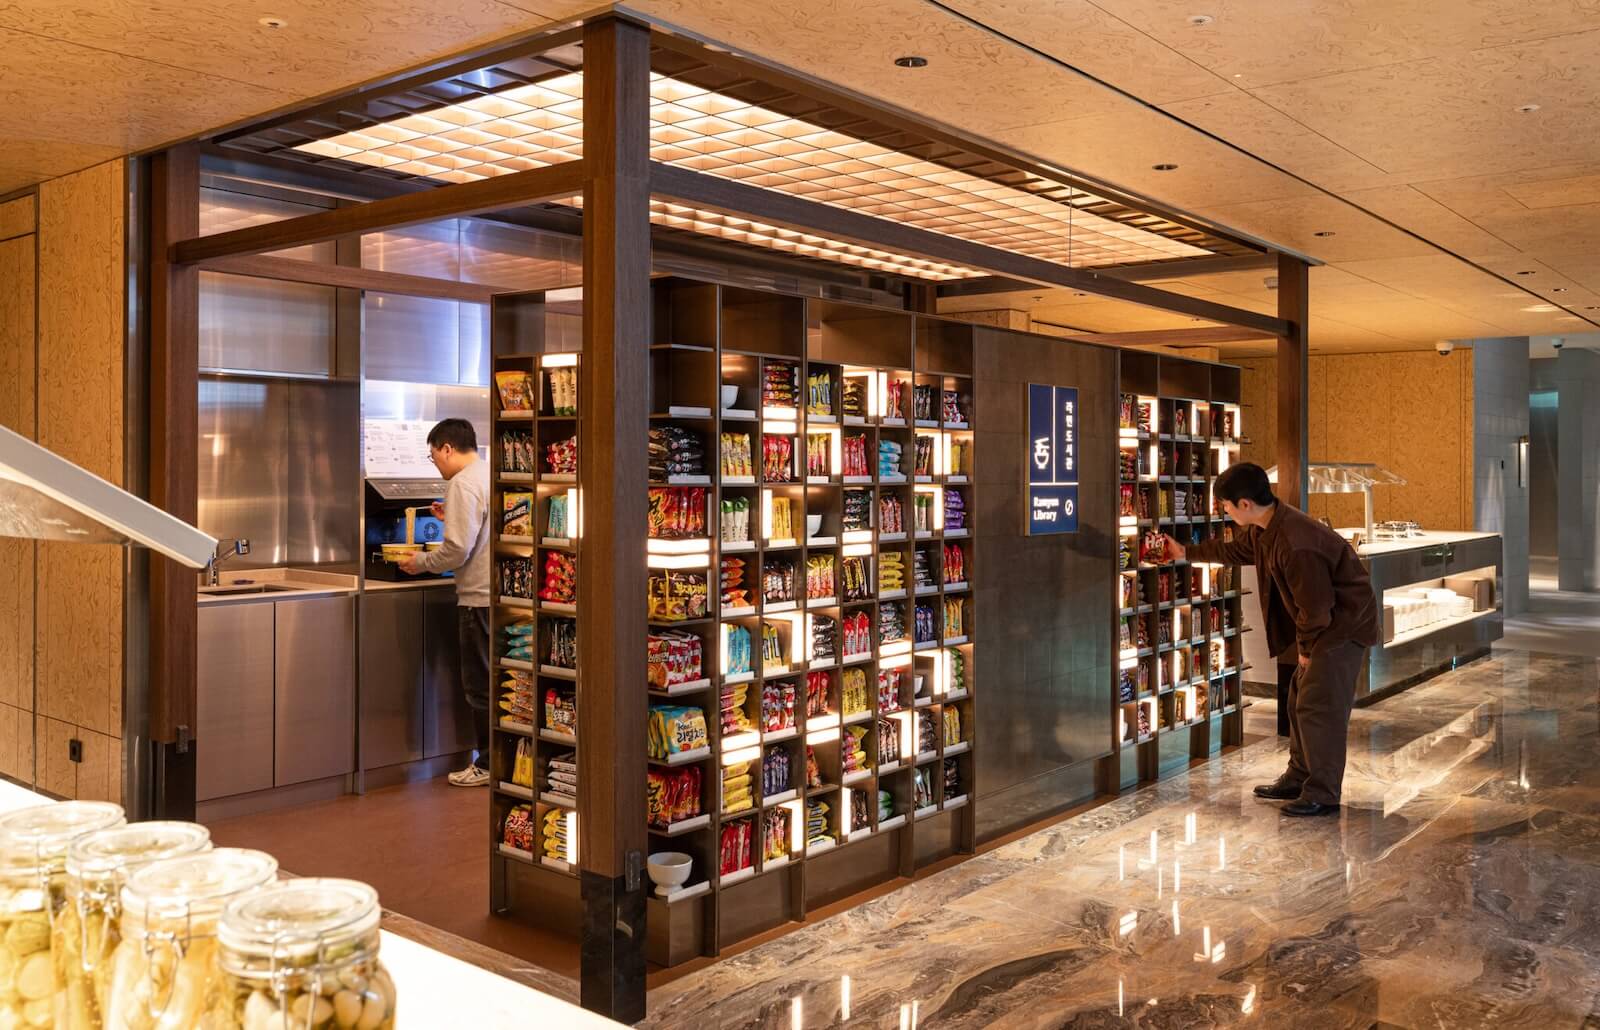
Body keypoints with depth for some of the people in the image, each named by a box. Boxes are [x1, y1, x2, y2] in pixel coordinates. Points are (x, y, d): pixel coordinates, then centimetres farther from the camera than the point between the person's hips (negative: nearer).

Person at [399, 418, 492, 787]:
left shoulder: (463, 484, -14)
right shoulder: (491, 474, 11)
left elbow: (458, 550, -18)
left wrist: (420, 563, -3)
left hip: (479, 597, -9)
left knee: (480, 685, 2)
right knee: (495, 681, 15)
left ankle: (487, 764, 10)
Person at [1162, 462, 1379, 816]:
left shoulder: (1296, 545, -32)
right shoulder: (1263, 530, -1)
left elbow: (1316, 607, -27)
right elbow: (1235, 550, 23)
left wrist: (1306, 647, -11)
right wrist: (1188, 553, 29)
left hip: (1345, 623, -10)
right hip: (1324, 621, 10)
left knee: (1318, 706, -10)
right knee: (1300, 701, 14)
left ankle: (1324, 794, -1)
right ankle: (1299, 778, 25)